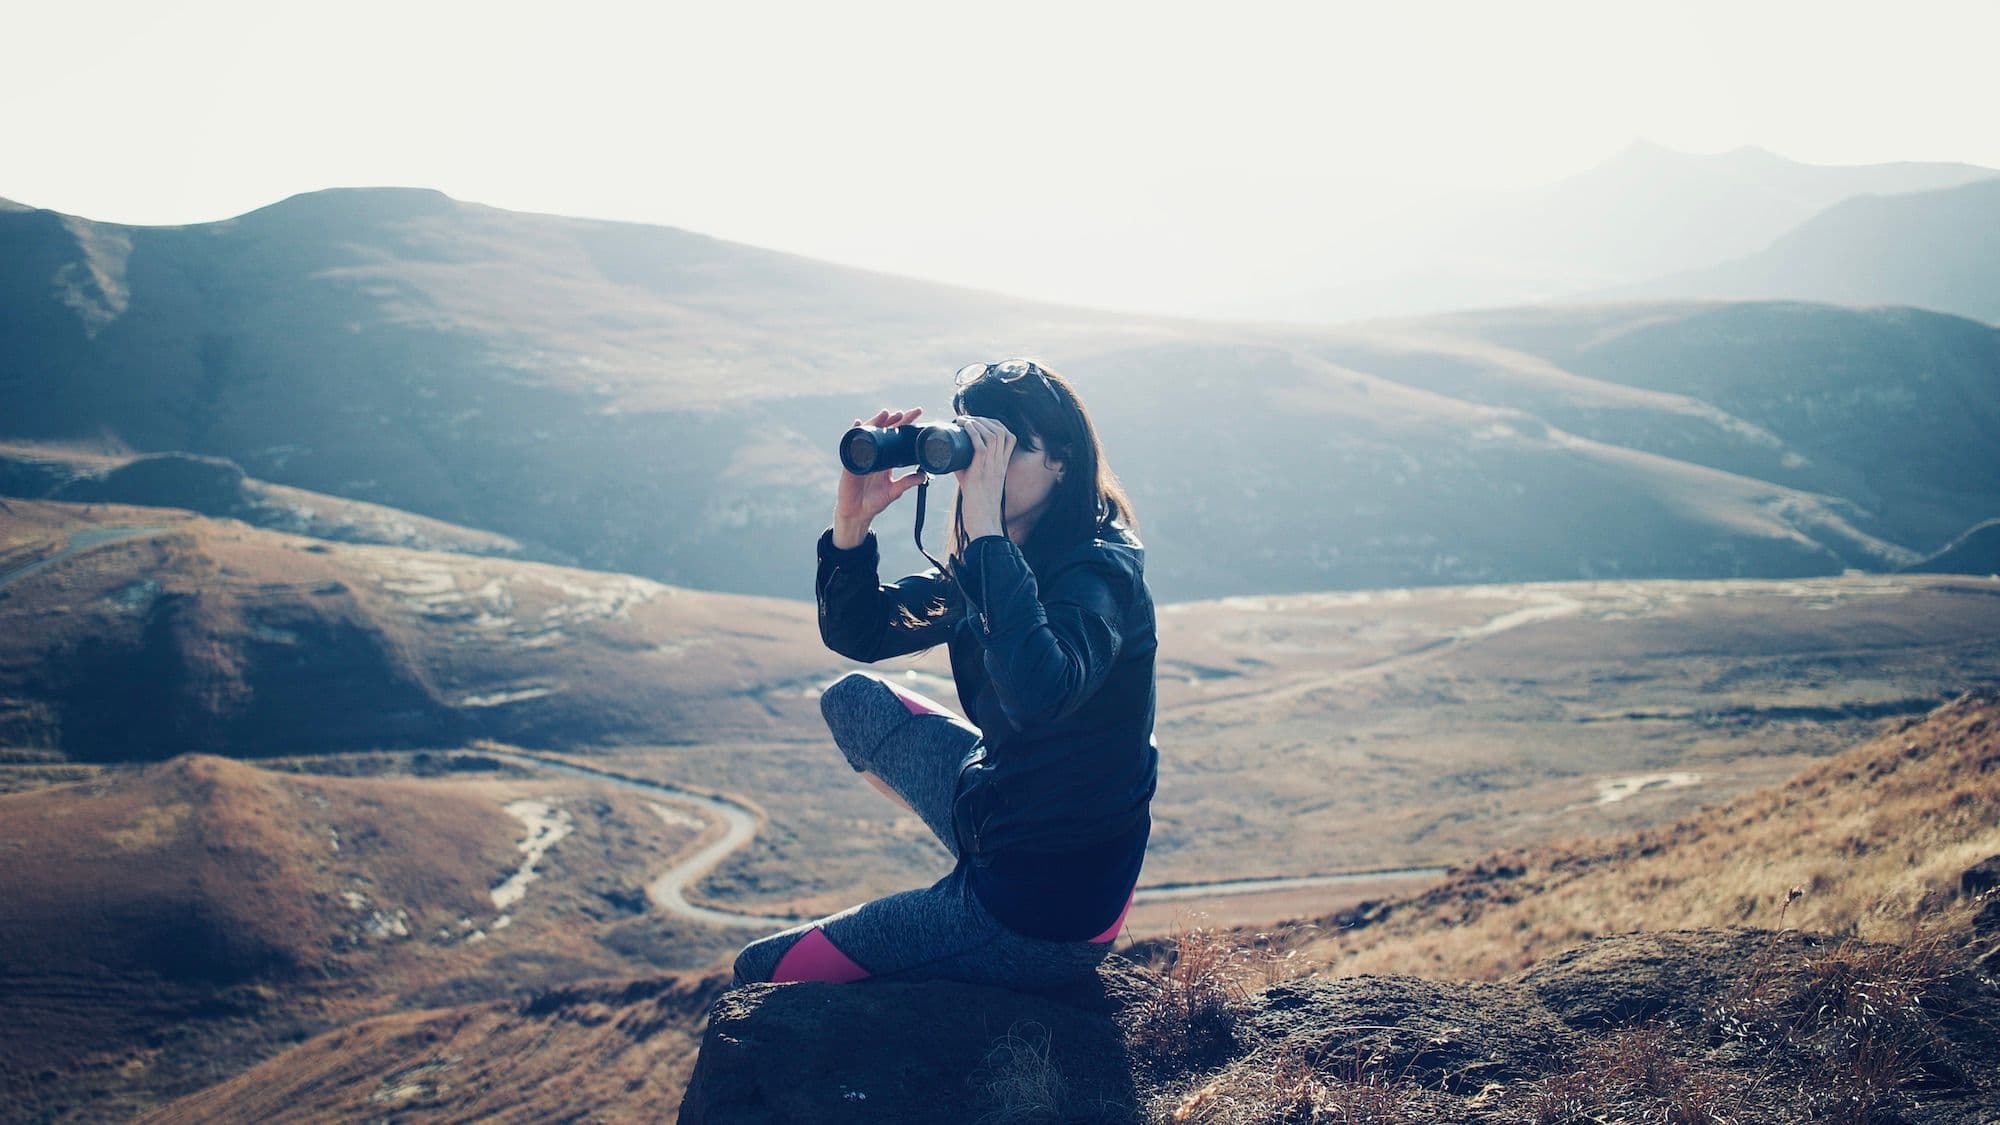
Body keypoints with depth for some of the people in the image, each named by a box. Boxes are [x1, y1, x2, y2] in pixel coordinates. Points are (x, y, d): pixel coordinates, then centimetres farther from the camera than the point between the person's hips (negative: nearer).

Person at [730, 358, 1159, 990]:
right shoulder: (994, 563, 2)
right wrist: (851, 522, -13)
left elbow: (1036, 694, -43)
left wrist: (985, 527, -38)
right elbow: (855, 632, 5)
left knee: (763, 972, 0)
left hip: (1046, 915, -8)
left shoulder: (1098, 571, -23)